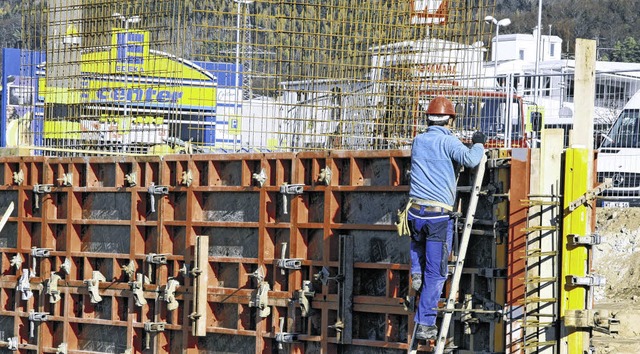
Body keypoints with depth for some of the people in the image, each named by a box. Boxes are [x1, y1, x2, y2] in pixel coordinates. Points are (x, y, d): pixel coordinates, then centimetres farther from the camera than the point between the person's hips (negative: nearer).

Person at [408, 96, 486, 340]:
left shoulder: (418, 141, 11)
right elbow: (469, 159, -20)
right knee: (436, 273, 2)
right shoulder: (448, 141, -6)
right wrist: (478, 144, 0)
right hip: (439, 215, -5)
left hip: (415, 212, 5)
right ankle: (425, 324, 1)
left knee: (418, 242, 40)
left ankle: (416, 272, 16)